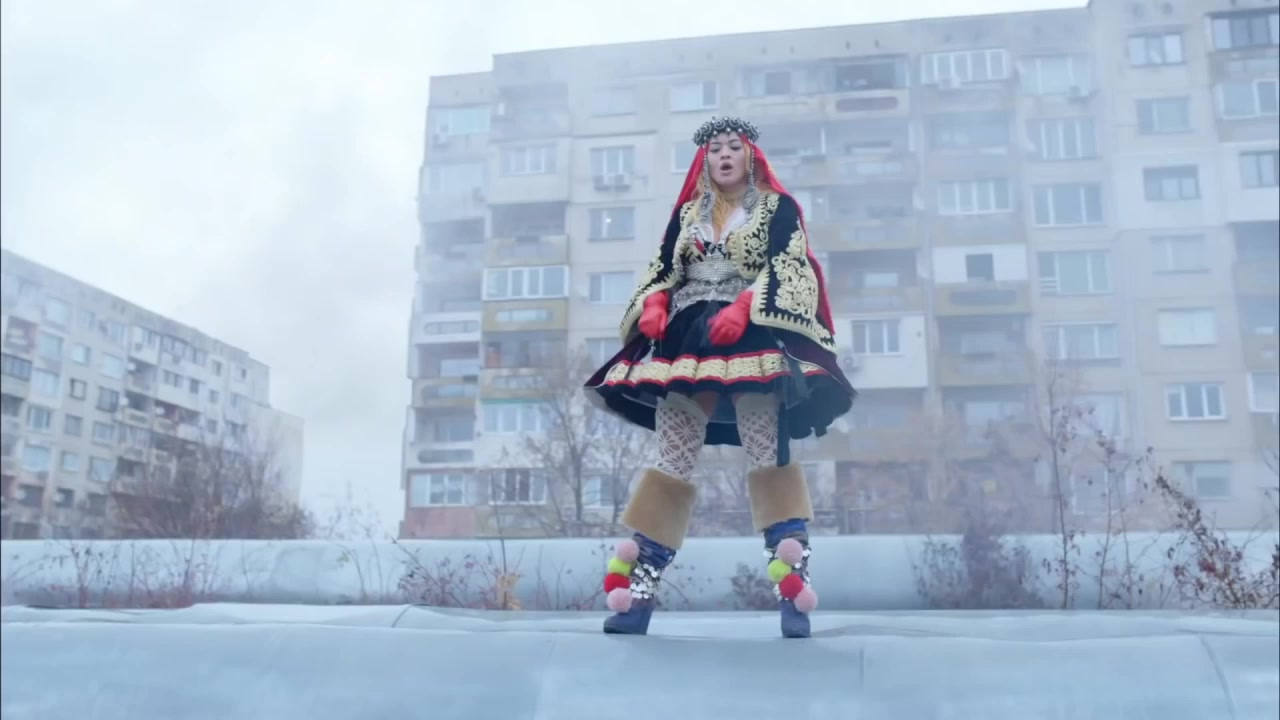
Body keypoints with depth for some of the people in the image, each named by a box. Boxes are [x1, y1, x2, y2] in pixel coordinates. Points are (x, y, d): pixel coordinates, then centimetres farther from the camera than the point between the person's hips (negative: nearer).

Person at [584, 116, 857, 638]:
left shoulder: (778, 207, 10)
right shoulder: (687, 213, 22)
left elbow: (785, 270, -3)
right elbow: (662, 272, 18)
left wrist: (743, 307, -18)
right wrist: (652, 308, -3)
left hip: (752, 341, -3)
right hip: (687, 341, 4)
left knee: (768, 454, -11)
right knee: (672, 460, -1)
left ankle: (793, 585, -10)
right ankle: (638, 590, 0)